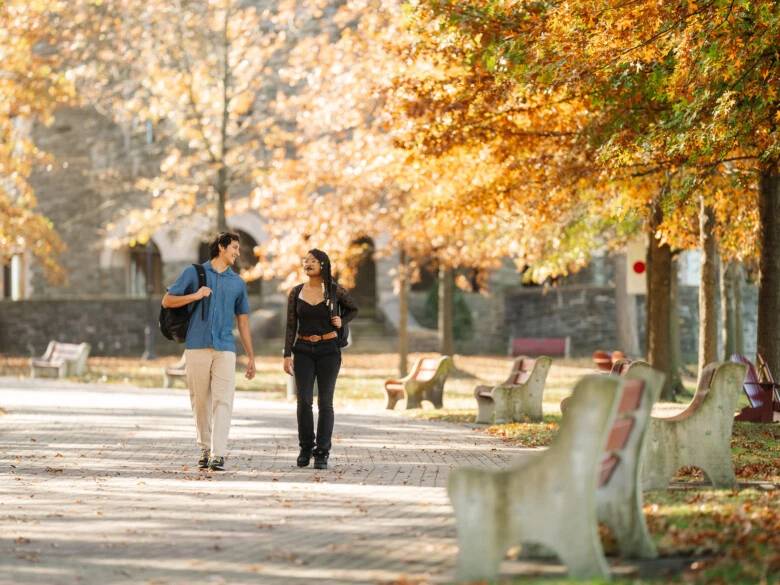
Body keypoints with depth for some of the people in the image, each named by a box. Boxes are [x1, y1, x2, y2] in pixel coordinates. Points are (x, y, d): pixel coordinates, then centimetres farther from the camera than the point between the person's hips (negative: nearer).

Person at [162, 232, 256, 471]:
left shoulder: (237, 283, 16)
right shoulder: (194, 272, 8)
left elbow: (243, 321, 20)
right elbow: (167, 301, 6)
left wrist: (251, 357, 17)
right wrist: (195, 296, -9)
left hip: (225, 348, 1)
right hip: (197, 346, -1)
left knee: (223, 400, -11)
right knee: (200, 400, 2)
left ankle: (218, 454, -17)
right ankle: (205, 449, 16)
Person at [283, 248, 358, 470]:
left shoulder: (334, 290, -1)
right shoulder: (296, 292, 3)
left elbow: (353, 309, 16)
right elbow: (291, 326, 4)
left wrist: (341, 322, -5)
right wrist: (287, 355, -3)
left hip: (328, 350, -1)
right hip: (303, 350, 1)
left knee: (325, 402, -2)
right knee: (304, 401, -6)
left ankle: (322, 454, 3)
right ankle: (306, 448, 14)